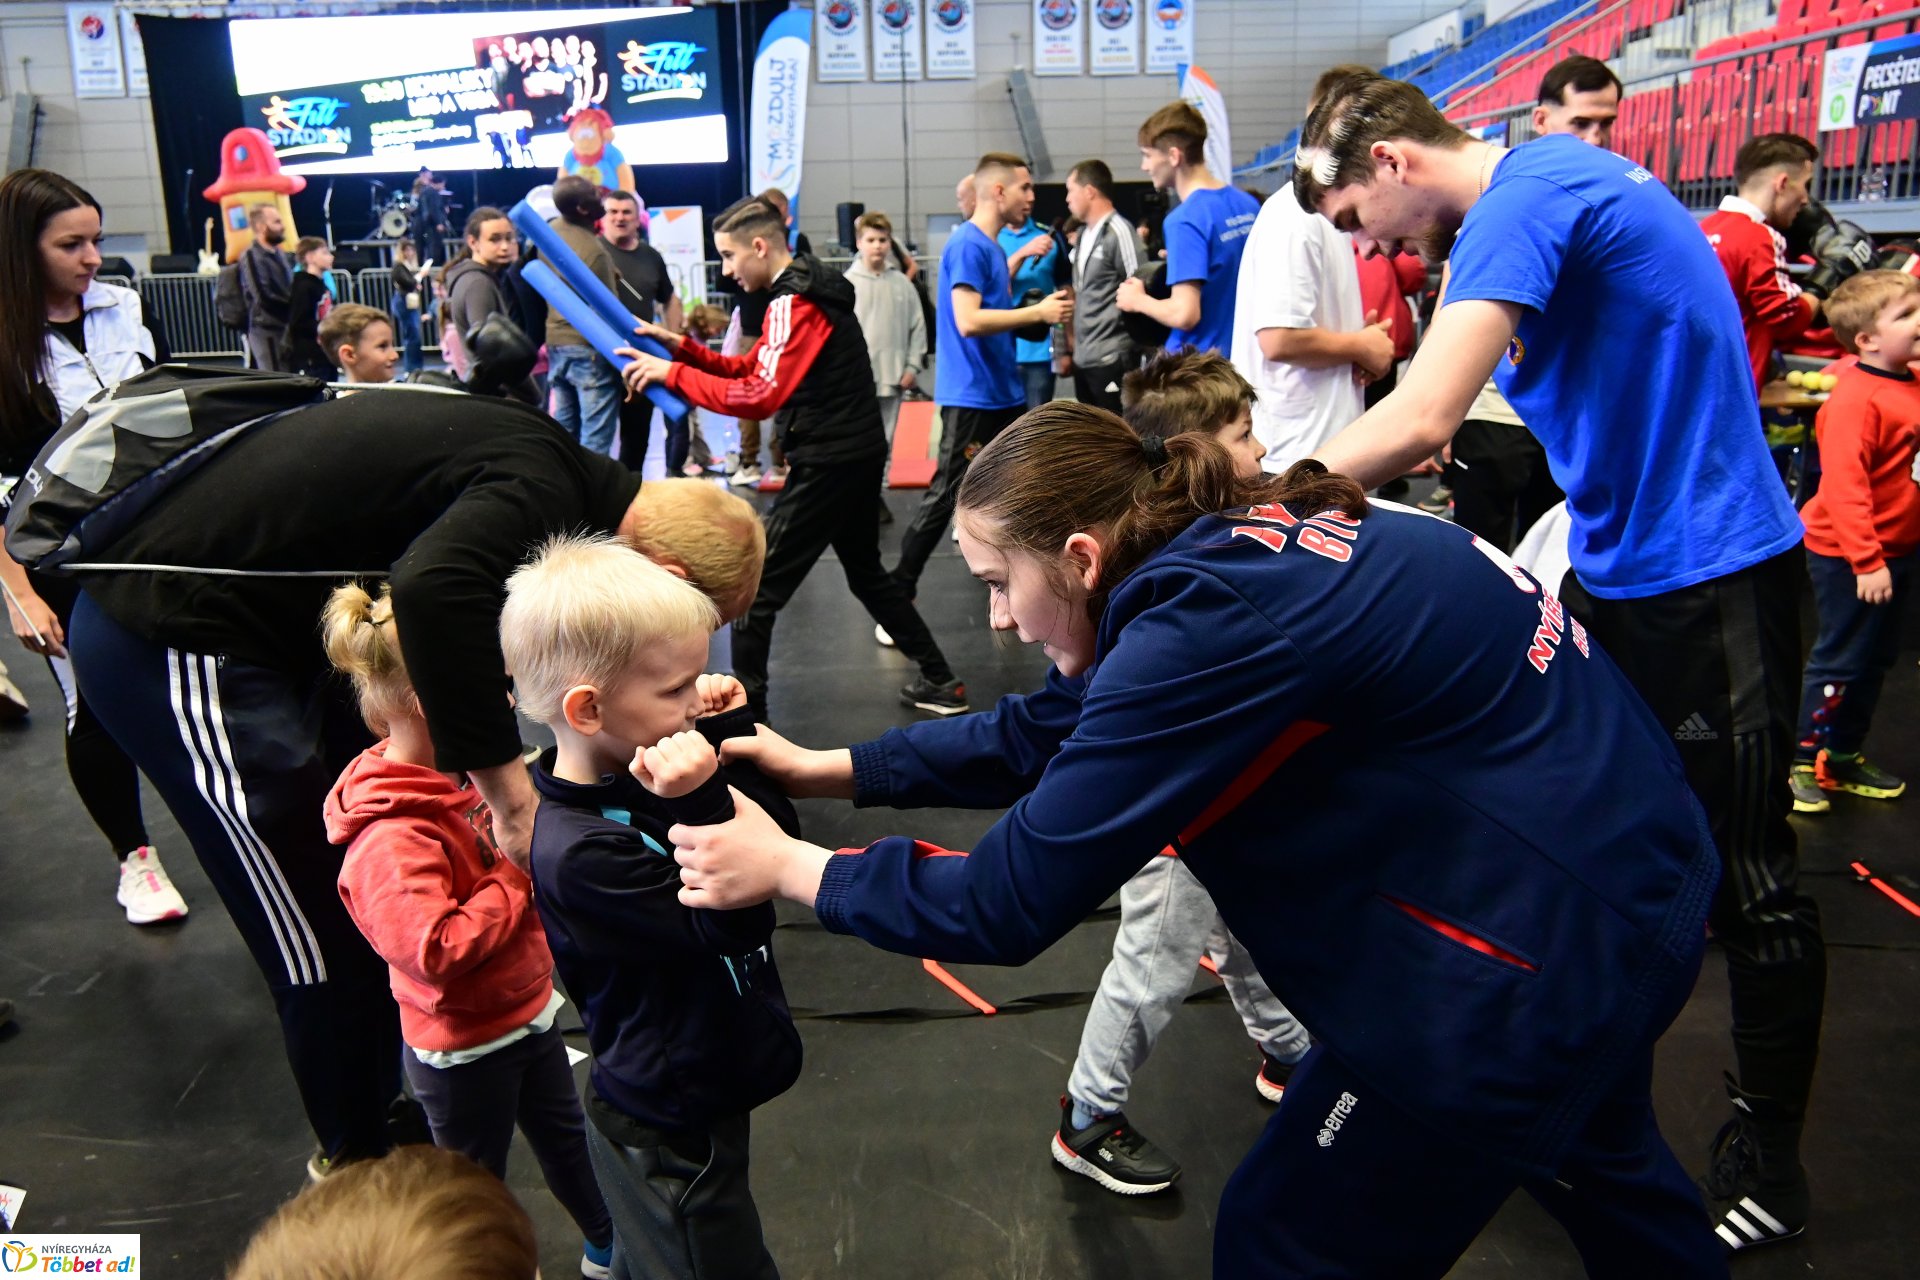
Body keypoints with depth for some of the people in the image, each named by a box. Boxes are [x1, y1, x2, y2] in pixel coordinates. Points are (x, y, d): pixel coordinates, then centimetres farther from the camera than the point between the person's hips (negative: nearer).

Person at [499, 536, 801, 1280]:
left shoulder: (636, 778, -6)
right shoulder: (578, 854, -32)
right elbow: (733, 925, -29)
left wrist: (733, 736, -9)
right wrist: (701, 808, -41)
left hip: (695, 1100, 8)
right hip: (668, 1137, -8)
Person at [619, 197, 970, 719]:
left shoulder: (794, 303, -17)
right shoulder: (803, 290, 14)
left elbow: (759, 397, -26)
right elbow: (752, 369, 15)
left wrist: (672, 373, -21)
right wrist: (681, 346, 4)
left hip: (829, 463, -10)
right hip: (855, 455, 10)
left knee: (757, 589, -5)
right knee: (866, 572, 23)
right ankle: (941, 681, 30)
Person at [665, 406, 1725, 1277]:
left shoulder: (1213, 620, -30)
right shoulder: (1235, 541, -1)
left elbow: (1009, 904, -24)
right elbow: (1043, 733, 6)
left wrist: (788, 867, -10)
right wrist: (818, 768, 6)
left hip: (1549, 947, -10)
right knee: (1590, 1150, 35)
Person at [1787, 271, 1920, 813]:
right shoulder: (1856, 397, -22)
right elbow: (1844, 485, -26)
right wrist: (1866, 560, -28)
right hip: (1850, 558, -9)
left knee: (1876, 659, 17)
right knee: (1840, 660, -1)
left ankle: (1844, 757, 30)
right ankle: (1801, 763, 13)